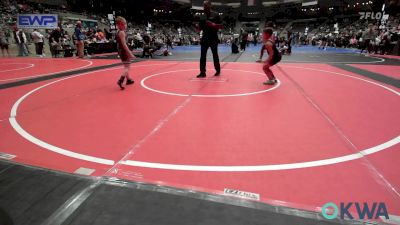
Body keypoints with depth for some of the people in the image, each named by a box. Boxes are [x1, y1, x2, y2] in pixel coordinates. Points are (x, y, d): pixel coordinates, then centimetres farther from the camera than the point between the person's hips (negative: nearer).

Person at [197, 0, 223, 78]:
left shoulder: (215, 16, -2)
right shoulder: (203, 18, 9)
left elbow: (221, 26, -8)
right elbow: (200, 28, 13)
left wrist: (213, 24, -22)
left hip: (213, 39, -3)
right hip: (205, 38, 3)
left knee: (215, 55, 6)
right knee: (203, 56, -2)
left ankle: (218, 70, 22)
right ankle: (202, 72, 1)